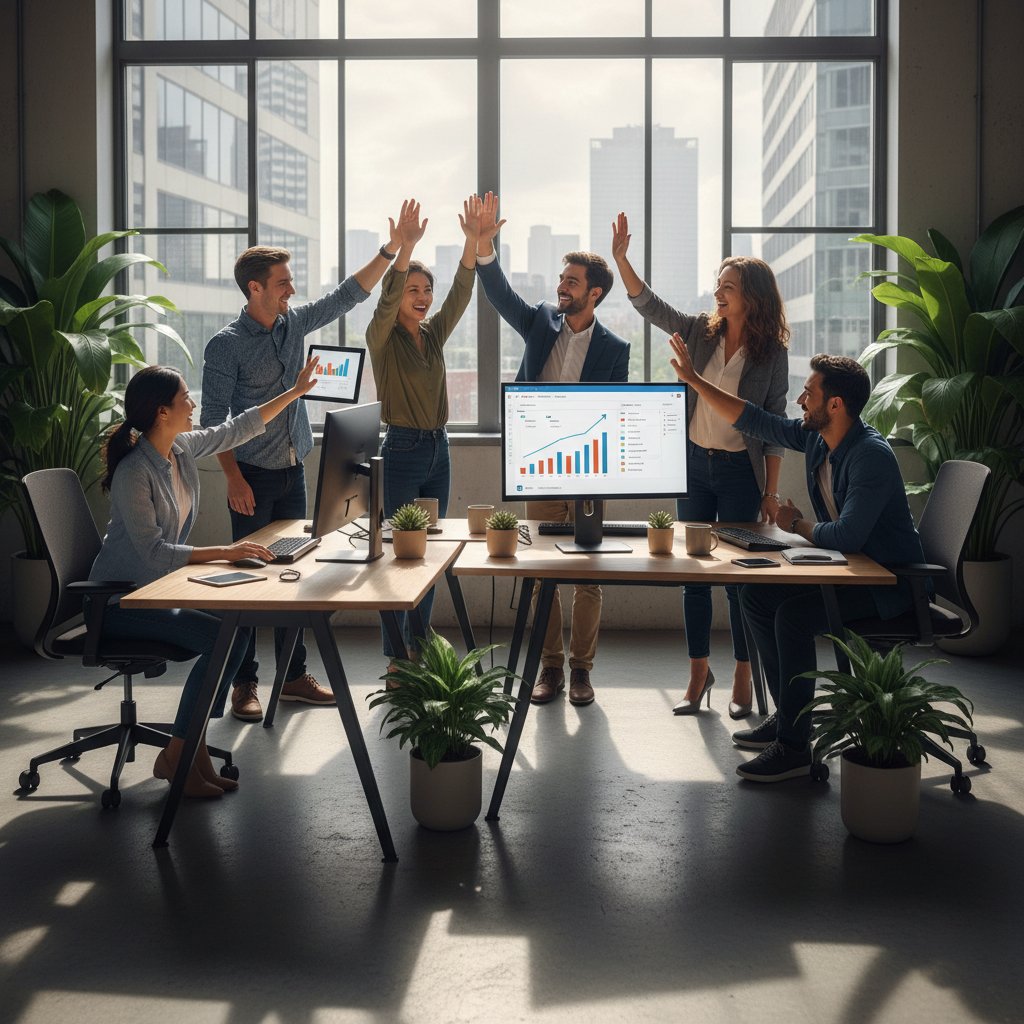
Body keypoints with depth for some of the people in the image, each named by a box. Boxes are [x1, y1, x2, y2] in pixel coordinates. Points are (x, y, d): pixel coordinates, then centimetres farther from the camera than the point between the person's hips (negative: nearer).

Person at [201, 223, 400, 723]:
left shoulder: (295, 323, 6)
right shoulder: (227, 344, -12)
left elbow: (347, 294, 10)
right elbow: (213, 419, -12)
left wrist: (391, 250, 2)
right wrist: (233, 478, -19)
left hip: (293, 472, 6)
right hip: (253, 475, -6)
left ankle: (293, 674, 19)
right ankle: (244, 684, 7)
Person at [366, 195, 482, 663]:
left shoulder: (434, 333, 9)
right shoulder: (383, 338, -6)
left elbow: (461, 292, -4)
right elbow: (386, 302, -25)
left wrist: (473, 239, -18)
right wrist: (405, 247, -39)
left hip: (438, 449, 6)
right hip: (402, 450, -6)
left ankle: (420, 650, 20)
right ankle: (395, 658, 5)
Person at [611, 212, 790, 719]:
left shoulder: (771, 352, -5)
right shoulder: (700, 333, 3)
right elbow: (648, 305, -2)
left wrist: (771, 491, -5)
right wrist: (621, 258, -16)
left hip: (740, 471, -3)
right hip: (694, 466, 4)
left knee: (739, 573, 1)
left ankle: (743, 679, 13)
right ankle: (698, 675, 17)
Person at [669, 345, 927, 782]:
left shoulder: (871, 456, -26)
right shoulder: (815, 437, 2)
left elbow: (848, 536, -33)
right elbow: (754, 420, 11)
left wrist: (796, 525, -14)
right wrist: (693, 379, 10)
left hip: (888, 583, -10)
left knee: (793, 613, -28)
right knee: (755, 595, 4)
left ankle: (794, 746, -19)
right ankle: (788, 715, 13)